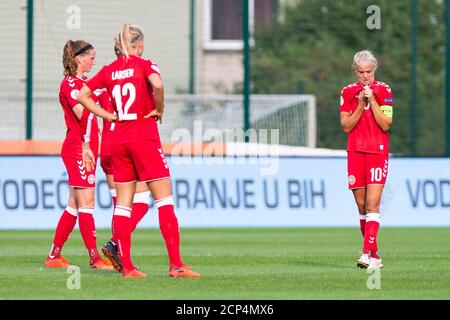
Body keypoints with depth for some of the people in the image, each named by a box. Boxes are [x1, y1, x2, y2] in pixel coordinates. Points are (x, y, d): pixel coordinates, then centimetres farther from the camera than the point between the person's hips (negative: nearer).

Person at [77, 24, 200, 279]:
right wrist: (159, 110, -8)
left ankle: (126, 265, 3)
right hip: (145, 138, -5)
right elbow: (157, 85, -25)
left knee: (123, 203, 7)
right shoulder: (144, 64, -5)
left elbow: (82, 95, 11)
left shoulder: (109, 70, 10)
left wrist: (108, 115, 11)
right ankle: (176, 264, -10)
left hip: (119, 140, 5)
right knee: (164, 199, -4)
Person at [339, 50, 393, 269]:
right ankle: (375, 255, 13)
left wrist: (372, 100, -13)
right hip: (355, 153, 3)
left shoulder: (383, 91, 1)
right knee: (362, 207, 4)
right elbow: (346, 127, 1)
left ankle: (367, 253, -20)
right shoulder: (348, 92, 7)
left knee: (372, 204, -13)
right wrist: (360, 104, -10)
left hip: (378, 152, -3)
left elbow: (385, 125, -7)